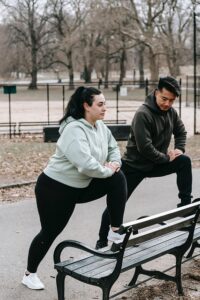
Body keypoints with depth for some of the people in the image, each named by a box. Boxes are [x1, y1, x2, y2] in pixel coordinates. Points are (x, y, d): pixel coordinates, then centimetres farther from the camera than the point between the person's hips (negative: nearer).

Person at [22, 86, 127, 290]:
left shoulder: (101, 127, 1)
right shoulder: (74, 130, -27)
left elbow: (113, 147, 13)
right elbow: (86, 164, -37)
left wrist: (115, 163, -9)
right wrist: (107, 170, -20)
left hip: (81, 186, 8)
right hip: (55, 187, -7)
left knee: (118, 179, -7)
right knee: (50, 231, 2)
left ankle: (116, 231, 2)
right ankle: (29, 273, 24)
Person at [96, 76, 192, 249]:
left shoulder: (171, 112, -2)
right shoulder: (143, 114, -24)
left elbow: (181, 131, 15)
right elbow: (144, 147, -28)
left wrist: (179, 149, -4)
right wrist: (167, 158, -18)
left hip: (156, 163, 6)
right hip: (134, 166, -6)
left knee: (185, 161, -15)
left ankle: (185, 205, -5)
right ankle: (102, 241, 13)